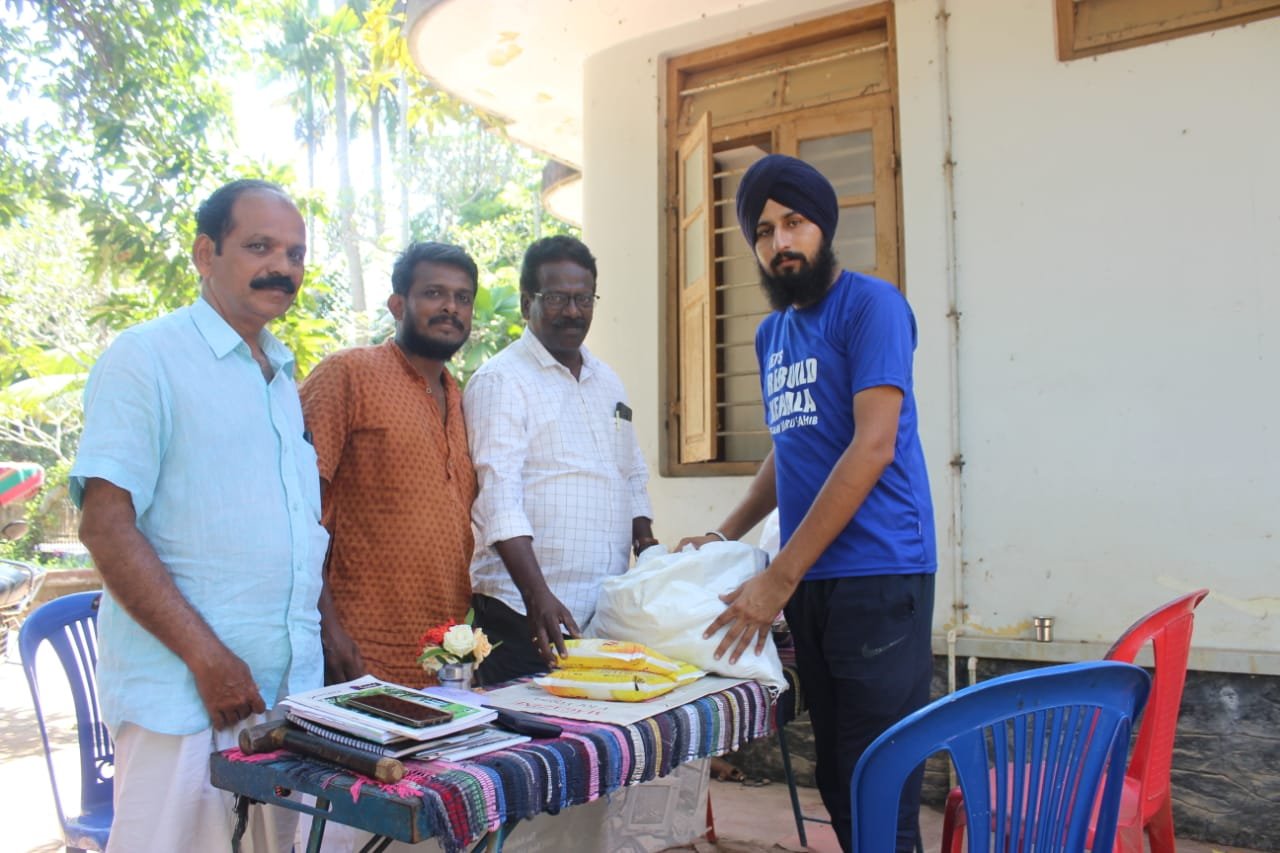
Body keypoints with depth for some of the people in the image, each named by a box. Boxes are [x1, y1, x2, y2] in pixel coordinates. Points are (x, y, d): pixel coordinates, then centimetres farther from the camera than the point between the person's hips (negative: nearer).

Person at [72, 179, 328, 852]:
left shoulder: (284, 376, 15)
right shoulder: (146, 358, -6)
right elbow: (106, 525, -14)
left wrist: (329, 635, 11)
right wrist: (207, 657, -18)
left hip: (290, 689, 7)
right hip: (183, 693, -6)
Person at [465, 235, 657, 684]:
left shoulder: (608, 381, 16)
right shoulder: (500, 381, -7)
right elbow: (499, 500, -16)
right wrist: (538, 596, -26)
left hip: (609, 612, 7)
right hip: (526, 614, -6)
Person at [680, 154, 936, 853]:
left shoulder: (870, 304, -6)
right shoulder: (772, 333, 16)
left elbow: (873, 446, -16)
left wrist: (780, 576, -18)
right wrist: (727, 533, 10)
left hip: (877, 577, -7)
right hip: (807, 581, 7)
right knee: (834, 780, 12)